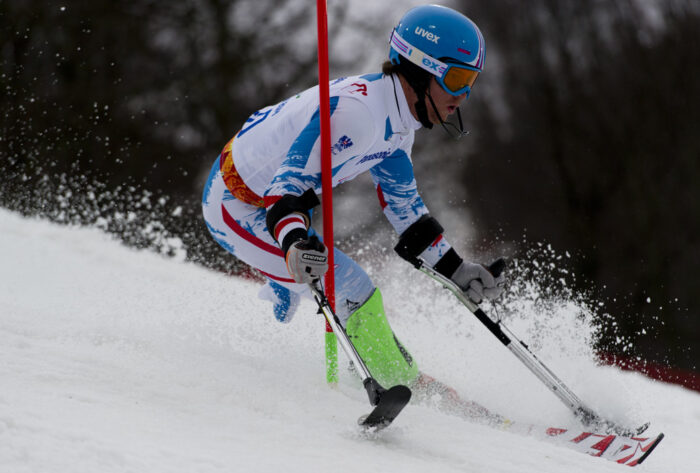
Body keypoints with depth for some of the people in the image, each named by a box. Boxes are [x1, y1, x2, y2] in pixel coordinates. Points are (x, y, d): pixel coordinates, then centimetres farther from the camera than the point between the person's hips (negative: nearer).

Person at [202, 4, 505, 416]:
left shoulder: (397, 119, 0)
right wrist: (294, 242, -55)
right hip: (236, 208, -10)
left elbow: (403, 205, 11)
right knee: (351, 287, -17)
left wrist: (457, 270, 9)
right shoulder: (355, 111, -30)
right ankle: (402, 389, -1)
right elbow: (288, 185, -36)